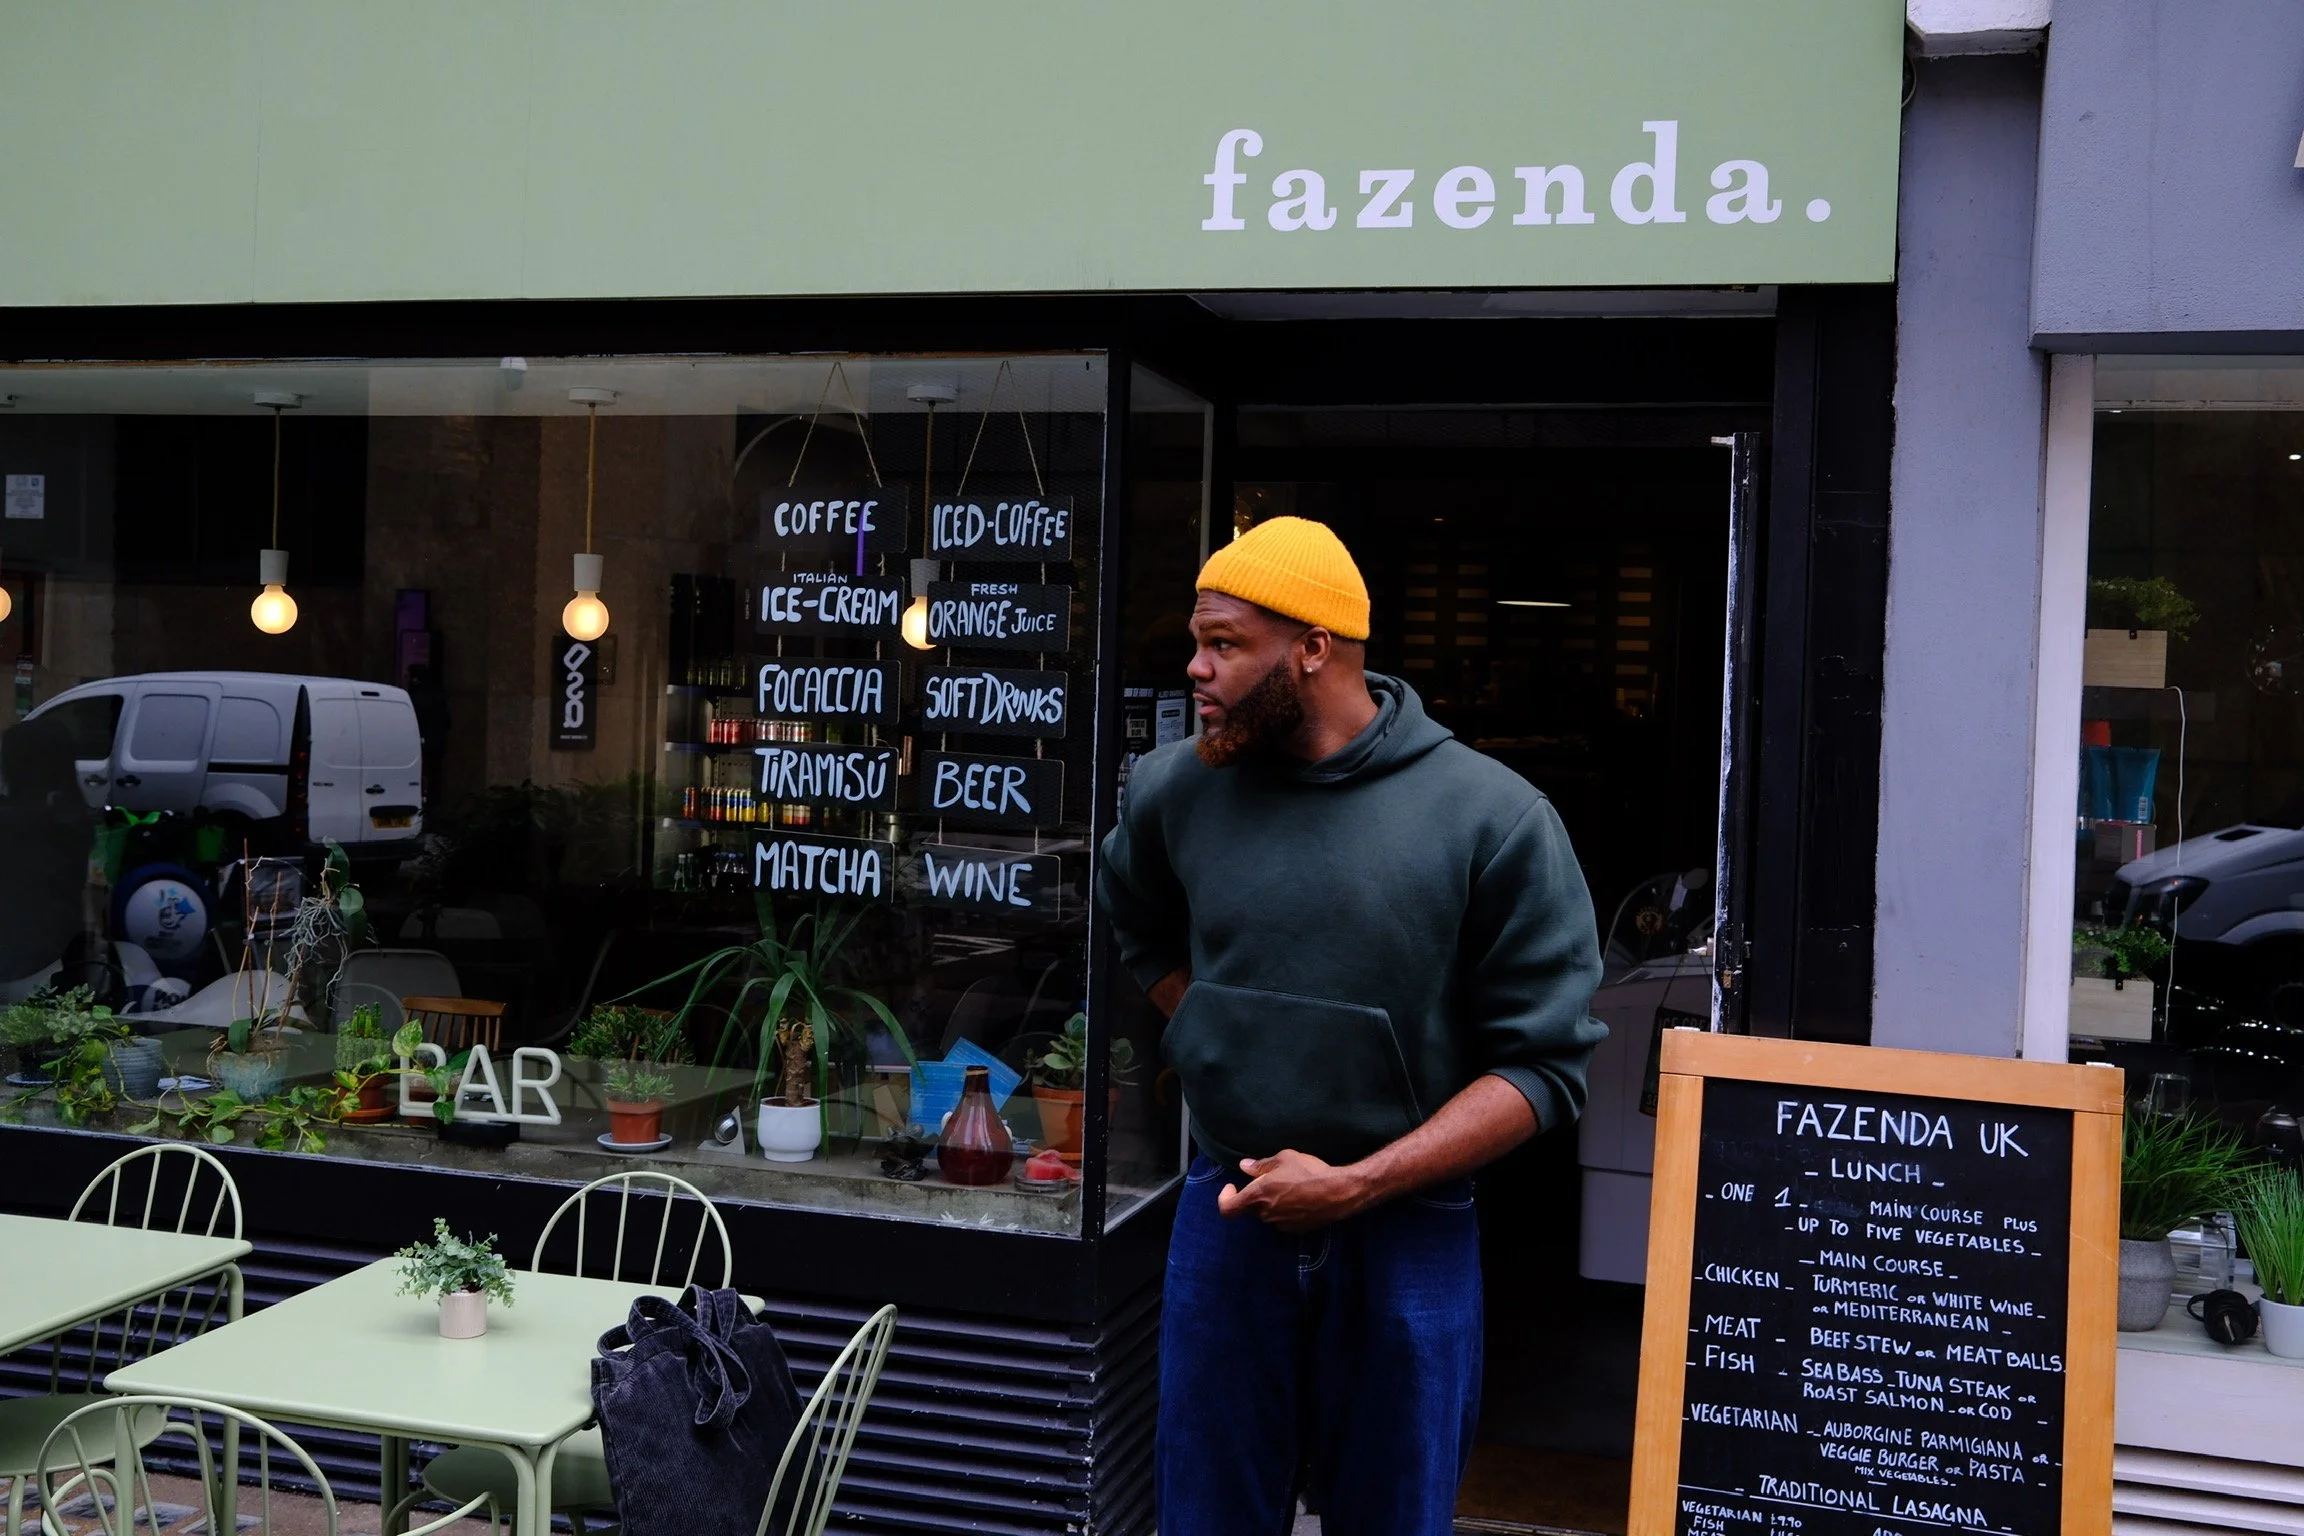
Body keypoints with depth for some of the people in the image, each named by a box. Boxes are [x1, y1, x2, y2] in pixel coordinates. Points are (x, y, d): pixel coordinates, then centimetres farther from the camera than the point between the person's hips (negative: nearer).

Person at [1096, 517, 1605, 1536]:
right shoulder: (1175, 790, -1)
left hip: (1406, 1234, -2)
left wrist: (1356, 1185, -18)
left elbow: (1544, 1064, -11)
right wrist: (1219, 1052, 9)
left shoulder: (1494, 818, -12)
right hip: (1228, 1216, 3)